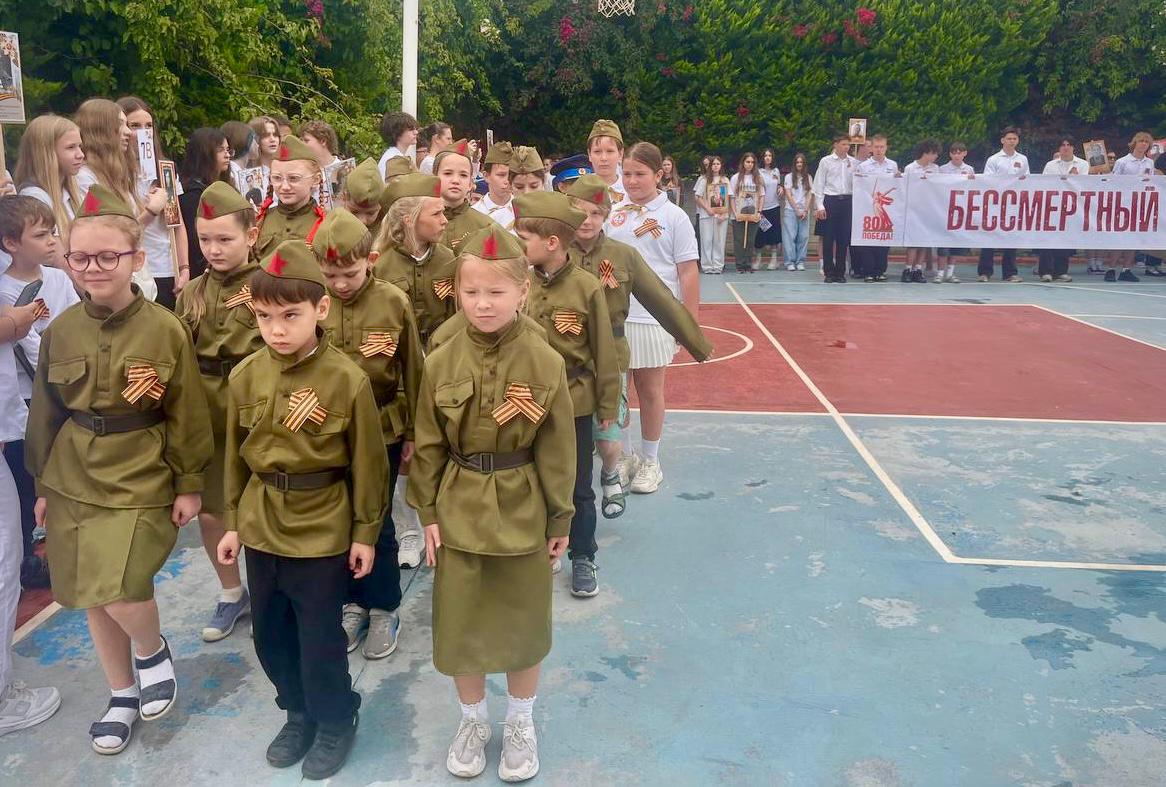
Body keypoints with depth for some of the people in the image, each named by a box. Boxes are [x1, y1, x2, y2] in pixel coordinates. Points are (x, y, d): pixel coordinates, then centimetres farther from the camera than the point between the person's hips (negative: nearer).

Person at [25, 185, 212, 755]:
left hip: (140, 482, -4)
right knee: (90, 597, 12)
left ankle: (152, 650, 17)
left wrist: (189, 485, -4)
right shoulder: (61, 330, 1)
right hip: (73, 480, 5)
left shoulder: (165, 329, -11)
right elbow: (46, 413, 10)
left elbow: (186, 415, -6)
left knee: (118, 590, -18)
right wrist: (42, 484, 11)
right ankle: (122, 695, 34)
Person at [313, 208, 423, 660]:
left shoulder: (393, 302, -10)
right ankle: (352, 603, 33)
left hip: (382, 431, -2)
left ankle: (384, 609, 27)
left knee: (377, 523, 9)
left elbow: (412, 372, -2)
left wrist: (412, 433, 2)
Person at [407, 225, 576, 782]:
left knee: (524, 623, 14)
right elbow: (428, 445, 0)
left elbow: (557, 450, -6)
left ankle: (520, 723, 38)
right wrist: (428, 512, -1)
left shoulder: (545, 363, -13)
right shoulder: (441, 362, -7)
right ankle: (472, 720, 38)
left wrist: (560, 519, -2)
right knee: (459, 623, 14)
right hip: (458, 509, 2)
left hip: (522, 511, -1)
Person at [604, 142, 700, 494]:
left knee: (650, 390, 9)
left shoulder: (674, 216, -3)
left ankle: (649, 462, 23)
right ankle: (624, 456, 26)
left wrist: (691, 322, -7)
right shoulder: (613, 214, 5)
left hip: (654, 318, -3)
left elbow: (688, 272, -4)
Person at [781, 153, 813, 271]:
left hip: (804, 211, 2)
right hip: (791, 210, -2)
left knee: (803, 236, 0)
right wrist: (797, 210, -7)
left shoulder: (808, 178, 11)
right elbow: (788, 195, -1)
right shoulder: (789, 176, 4)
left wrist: (806, 210, -5)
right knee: (790, 236, -5)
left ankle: (800, 262, 5)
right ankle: (790, 262, -2)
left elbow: (810, 195, 7)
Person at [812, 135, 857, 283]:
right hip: (830, 200, -2)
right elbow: (819, 184, 1)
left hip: (848, 200, 2)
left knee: (844, 238, 5)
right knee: (828, 238, 0)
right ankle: (828, 272, 9)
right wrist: (820, 206, -4)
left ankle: (840, 272, 13)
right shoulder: (826, 161, 2)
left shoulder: (854, 163, 8)